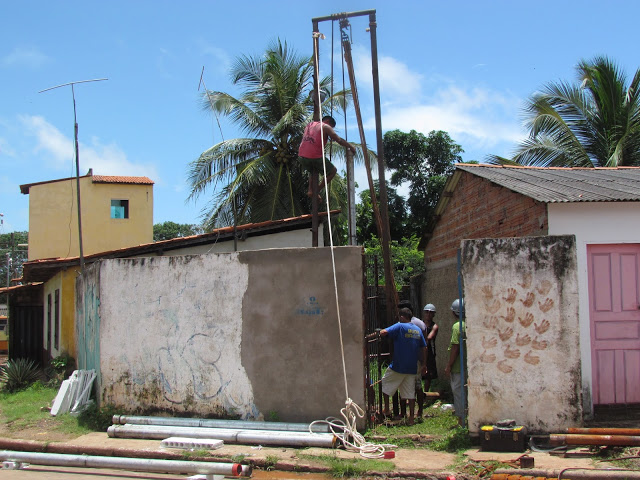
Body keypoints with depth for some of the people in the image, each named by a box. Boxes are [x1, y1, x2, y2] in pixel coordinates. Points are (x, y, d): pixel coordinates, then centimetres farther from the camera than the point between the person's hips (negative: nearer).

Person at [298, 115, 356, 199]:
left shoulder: (309, 125, 23)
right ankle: (317, 190, 9)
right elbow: (339, 140, 0)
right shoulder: (325, 127, 4)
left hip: (301, 157, 6)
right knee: (333, 170, 16)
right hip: (315, 157, -6)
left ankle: (310, 189, 16)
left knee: (312, 170, 37)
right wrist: (351, 147, 13)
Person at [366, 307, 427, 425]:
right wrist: (424, 364, 18)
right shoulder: (418, 330, 9)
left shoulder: (400, 327, -10)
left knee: (385, 384, 15)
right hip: (412, 368, 5)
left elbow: (384, 332, -24)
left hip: (398, 367, -5)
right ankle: (411, 418, 7)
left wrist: (370, 336, -13)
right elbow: (424, 348, 11)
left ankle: (386, 409, 14)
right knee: (410, 393, 9)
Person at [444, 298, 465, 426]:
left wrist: (448, 366, -12)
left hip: (458, 367, -7)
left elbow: (455, 348, -18)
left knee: (458, 392, 1)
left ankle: (461, 421, 5)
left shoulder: (457, 326, -15)